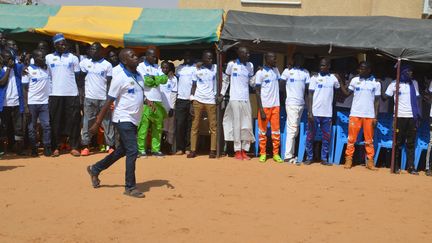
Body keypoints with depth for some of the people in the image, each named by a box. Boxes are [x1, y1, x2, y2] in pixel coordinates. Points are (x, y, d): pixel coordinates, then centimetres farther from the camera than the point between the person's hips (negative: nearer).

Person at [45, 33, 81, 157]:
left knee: (73, 121, 0)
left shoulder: (73, 58, 7)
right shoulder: (48, 58, 8)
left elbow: (77, 76, 8)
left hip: (72, 94, 0)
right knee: (55, 122, 3)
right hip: (55, 94, 0)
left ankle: (74, 147, 7)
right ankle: (55, 148, 9)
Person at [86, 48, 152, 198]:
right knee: (132, 152, -10)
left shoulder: (139, 76, 9)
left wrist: (146, 100, -1)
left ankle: (95, 169, 34)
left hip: (134, 120, 9)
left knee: (122, 150, 17)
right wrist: (97, 123, -11)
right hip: (123, 119, -9)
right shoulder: (120, 78, -14)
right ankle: (130, 187, 2)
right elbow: (109, 102, -12)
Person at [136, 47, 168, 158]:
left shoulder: (157, 67, 19)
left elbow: (164, 79, 4)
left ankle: (156, 149, 13)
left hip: (157, 100, 6)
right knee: (143, 126, -6)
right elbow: (146, 81, -14)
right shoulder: (140, 66, 0)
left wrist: (153, 78, -9)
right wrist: (157, 79, 0)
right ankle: (141, 149, 0)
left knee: (158, 126, 7)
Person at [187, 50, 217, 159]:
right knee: (195, 125, 1)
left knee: (213, 126, -1)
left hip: (211, 101, 0)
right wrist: (191, 102, 1)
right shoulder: (197, 70, 6)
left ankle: (213, 150, 3)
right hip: (198, 100, 0)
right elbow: (194, 86, 7)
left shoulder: (215, 68, 6)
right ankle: (193, 150, 5)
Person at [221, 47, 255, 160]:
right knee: (236, 125, -2)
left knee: (247, 126, 3)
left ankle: (244, 150, 13)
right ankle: (237, 151, 6)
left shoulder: (250, 65, 10)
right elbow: (226, 80, 5)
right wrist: (222, 94, 1)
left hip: (246, 99, 4)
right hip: (235, 99, -4)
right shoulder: (232, 64, -2)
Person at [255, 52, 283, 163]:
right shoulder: (260, 73, -6)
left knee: (276, 131, 4)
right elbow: (257, 92, -8)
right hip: (264, 106, -5)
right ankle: (263, 153, 12)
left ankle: (276, 154, 11)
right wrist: (261, 110, -13)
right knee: (262, 131, 3)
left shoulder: (276, 70, 11)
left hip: (276, 105, 5)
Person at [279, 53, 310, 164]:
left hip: (301, 104, 5)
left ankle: (290, 153, 12)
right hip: (291, 103, -5)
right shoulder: (288, 71, -2)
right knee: (292, 129, -9)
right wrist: (287, 96, 0)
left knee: (295, 130, 7)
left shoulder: (306, 73, 12)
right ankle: (288, 156, -6)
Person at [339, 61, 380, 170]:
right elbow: (347, 93, 6)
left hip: (369, 115, 0)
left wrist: (375, 117, -2)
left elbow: (376, 100, 3)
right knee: (351, 138, 1)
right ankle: (348, 160, 7)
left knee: (369, 140, 5)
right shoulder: (354, 80, 5)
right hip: (355, 114, 1)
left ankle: (370, 162, 10)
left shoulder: (376, 83, 2)